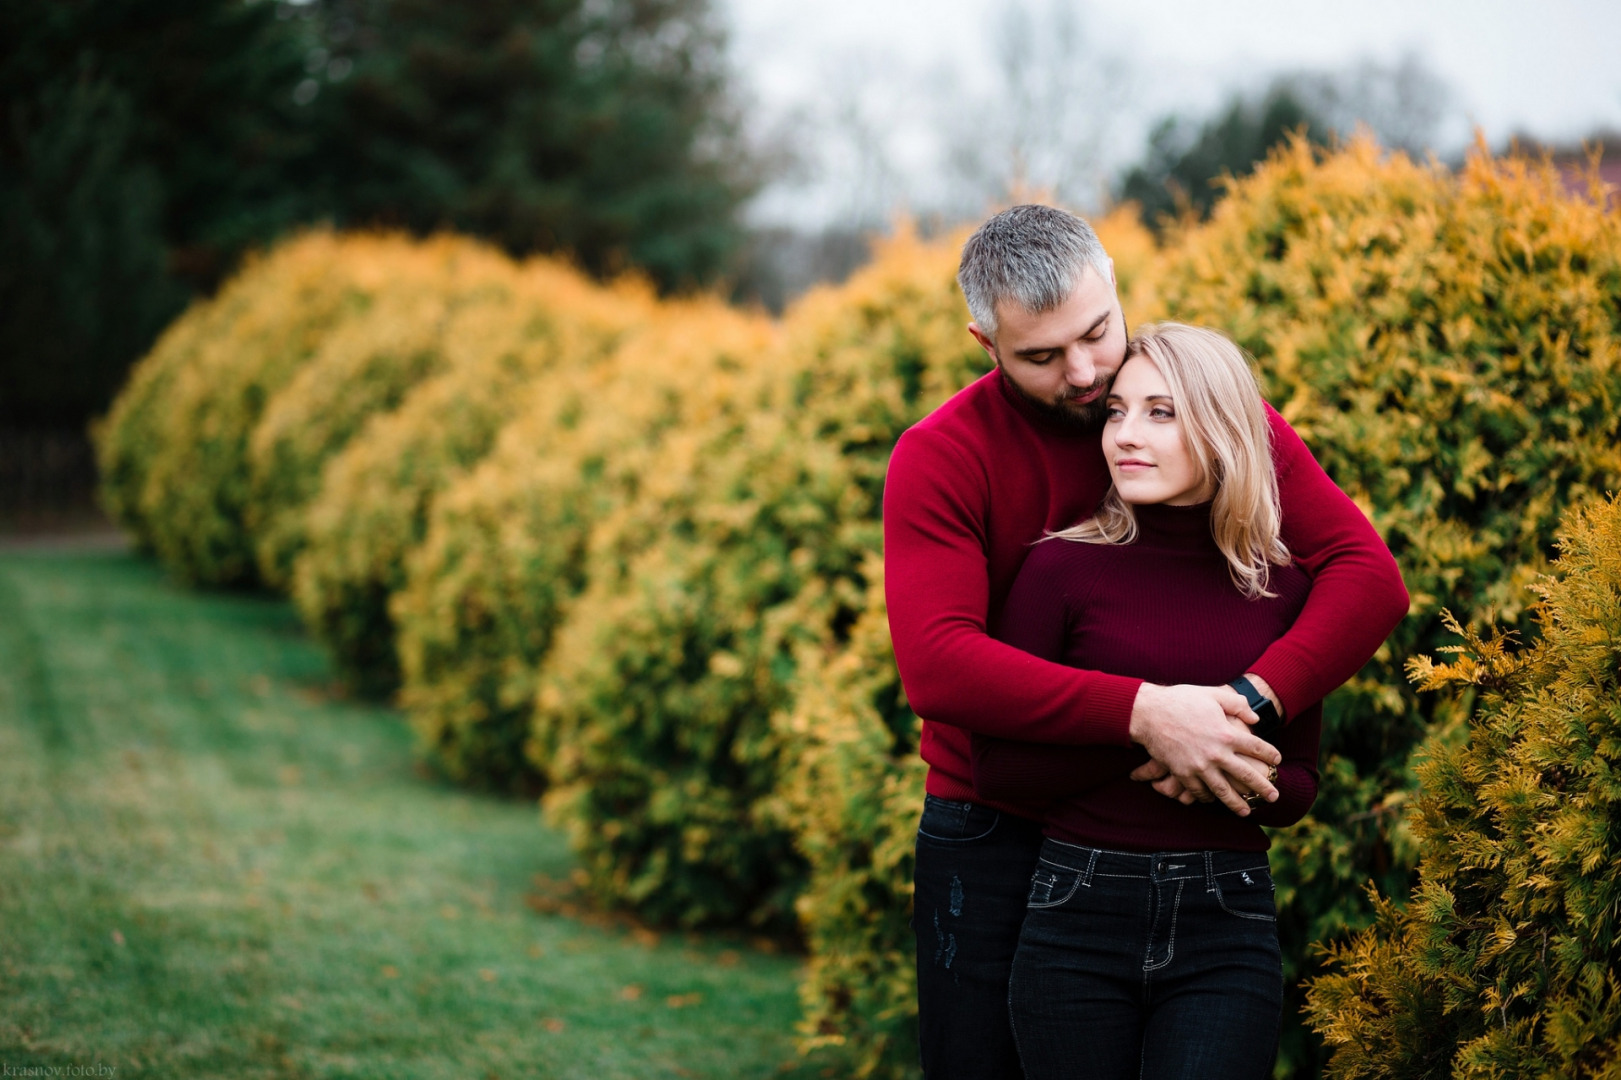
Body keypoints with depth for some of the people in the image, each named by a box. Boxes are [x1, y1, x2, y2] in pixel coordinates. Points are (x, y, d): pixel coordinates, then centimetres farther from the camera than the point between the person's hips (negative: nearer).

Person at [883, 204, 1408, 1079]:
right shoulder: (938, 459, -12)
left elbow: (1369, 576, -13)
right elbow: (937, 664, -26)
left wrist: (1249, 700, -30)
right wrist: (1142, 712, -35)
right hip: (993, 838, -2)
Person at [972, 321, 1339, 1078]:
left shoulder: (1282, 588, 4)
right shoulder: (1064, 568, -2)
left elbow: (1299, 785, 12)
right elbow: (996, 767, -3)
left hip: (1225, 930, 1)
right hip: (1079, 918, -1)